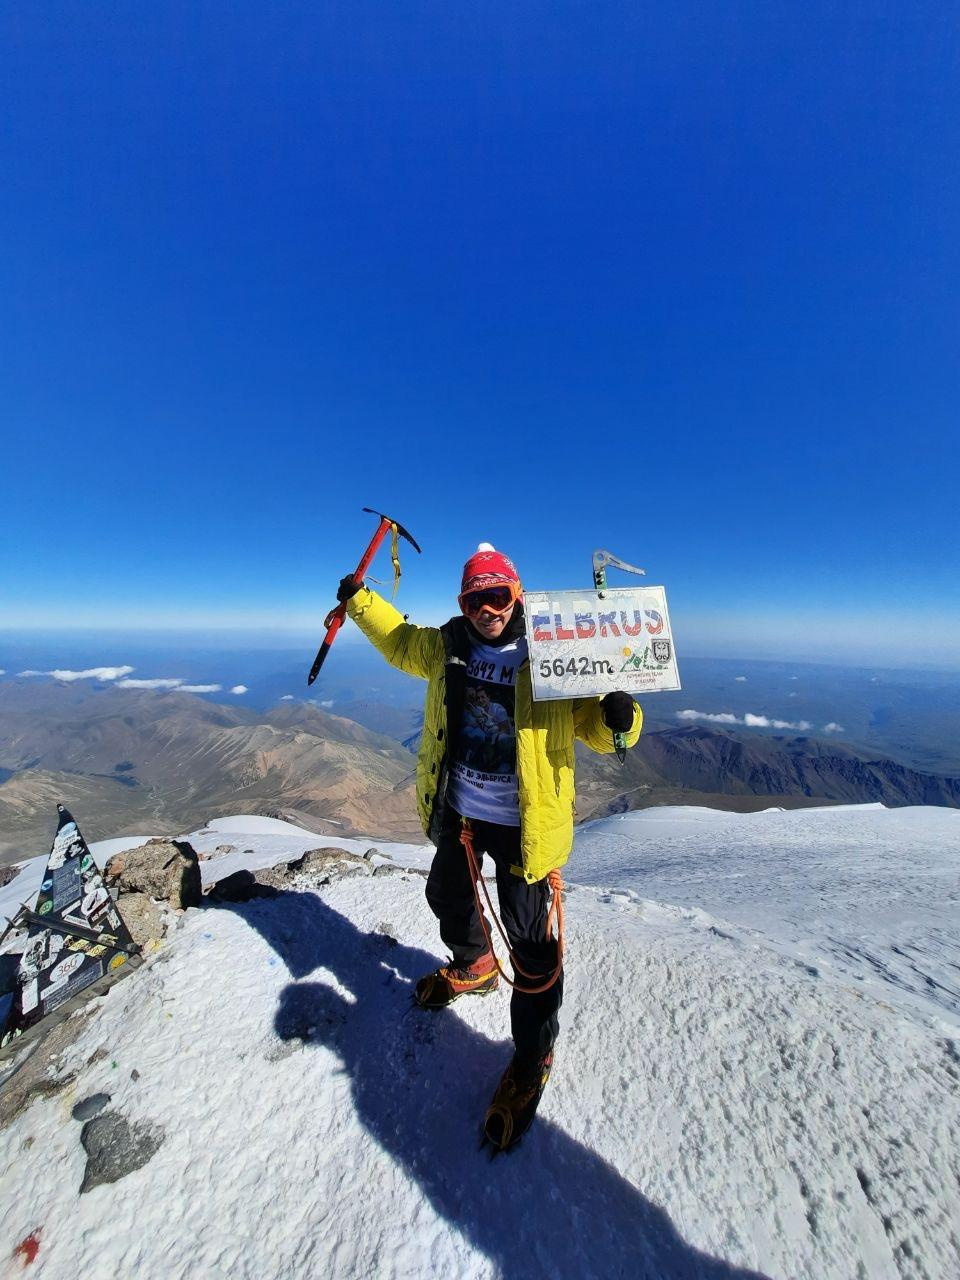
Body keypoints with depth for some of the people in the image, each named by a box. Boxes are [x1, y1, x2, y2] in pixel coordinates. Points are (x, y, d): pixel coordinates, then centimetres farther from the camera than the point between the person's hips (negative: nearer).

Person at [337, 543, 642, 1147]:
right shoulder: (446, 647, -2)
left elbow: (594, 726, -11)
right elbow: (400, 641, 18)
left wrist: (619, 716, -32)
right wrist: (360, 599, 20)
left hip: (525, 824, -5)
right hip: (458, 811, 6)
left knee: (530, 940, 7)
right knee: (448, 896, 28)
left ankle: (533, 1057, 39)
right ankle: (474, 967, 62)